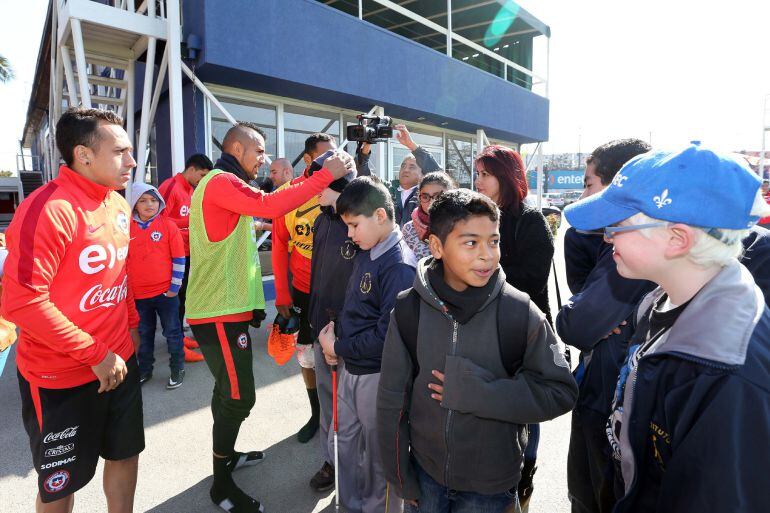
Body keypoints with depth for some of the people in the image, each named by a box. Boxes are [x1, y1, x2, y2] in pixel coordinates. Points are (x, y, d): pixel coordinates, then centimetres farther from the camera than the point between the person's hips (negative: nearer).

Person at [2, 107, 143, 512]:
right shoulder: (48, 208, -21)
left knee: (126, 453, 21)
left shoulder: (119, 204, 4)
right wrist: (96, 355, -20)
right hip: (60, 376, -7)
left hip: (120, 360, 7)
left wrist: (131, 324, 9)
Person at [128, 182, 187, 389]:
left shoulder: (168, 225, -7)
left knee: (172, 332, 8)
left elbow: (179, 258, -5)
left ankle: (177, 369, 23)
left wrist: (174, 287, -7)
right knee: (143, 334, 17)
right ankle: (145, 370, 33)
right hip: (138, 294, 3)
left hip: (165, 292, -3)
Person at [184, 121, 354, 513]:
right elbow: (269, 207, -29)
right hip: (220, 312, -11)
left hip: (225, 307, 11)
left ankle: (226, 455, 41)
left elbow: (261, 206, 15)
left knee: (231, 390, 22)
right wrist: (326, 175, -24)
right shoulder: (221, 181, -15)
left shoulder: (224, 184, 21)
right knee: (238, 396, -2)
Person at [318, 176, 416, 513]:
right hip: (351, 367, 8)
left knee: (378, 453, 12)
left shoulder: (399, 266, -22)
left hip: (377, 375, -8)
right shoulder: (365, 253, 4)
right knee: (347, 440, 23)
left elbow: (387, 334, -25)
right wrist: (335, 336, -1)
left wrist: (338, 348, -14)